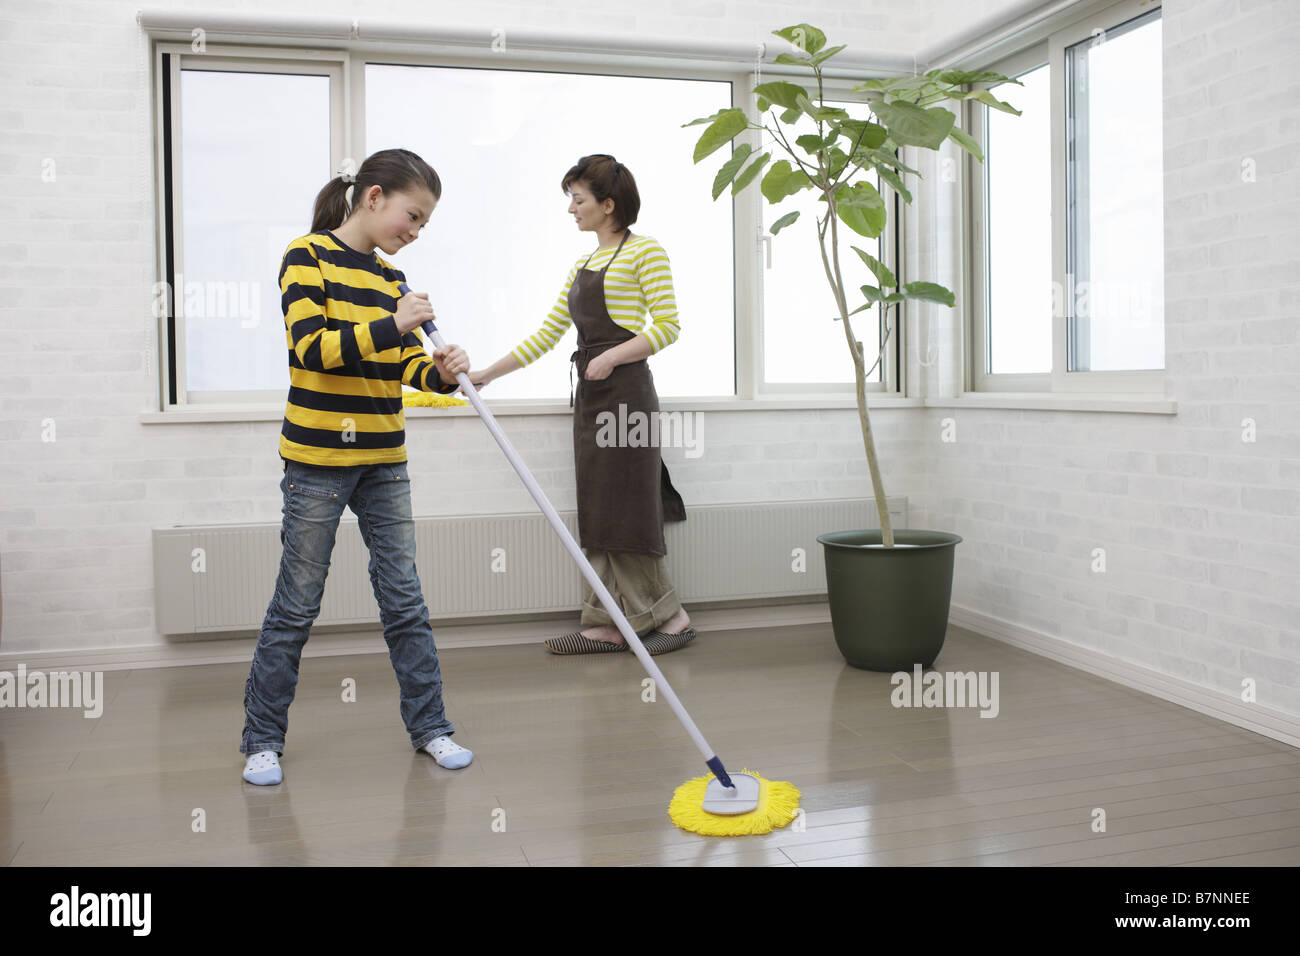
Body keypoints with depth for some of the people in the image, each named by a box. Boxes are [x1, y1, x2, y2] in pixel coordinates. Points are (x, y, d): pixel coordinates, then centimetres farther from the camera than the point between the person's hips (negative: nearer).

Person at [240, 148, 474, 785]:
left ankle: (429, 725, 18)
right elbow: (309, 346, -17)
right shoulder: (307, 257, -6)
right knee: (296, 606, 3)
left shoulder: (391, 279, 12)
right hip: (318, 458, -5)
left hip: (383, 461, 6)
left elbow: (407, 366, 9)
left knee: (404, 599, 7)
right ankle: (262, 738, 18)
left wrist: (440, 372, -12)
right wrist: (390, 326, -23)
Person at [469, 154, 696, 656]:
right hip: (590, 396, 8)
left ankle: (672, 616, 7)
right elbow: (546, 335, 19)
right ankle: (607, 625, 10)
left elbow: (668, 327, -8)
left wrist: (612, 356, -18)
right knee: (598, 513, 6)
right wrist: (486, 373, 15)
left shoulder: (645, 251, -2)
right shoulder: (583, 265, 20)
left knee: (624, 511, -6)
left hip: (625, 390, -8)